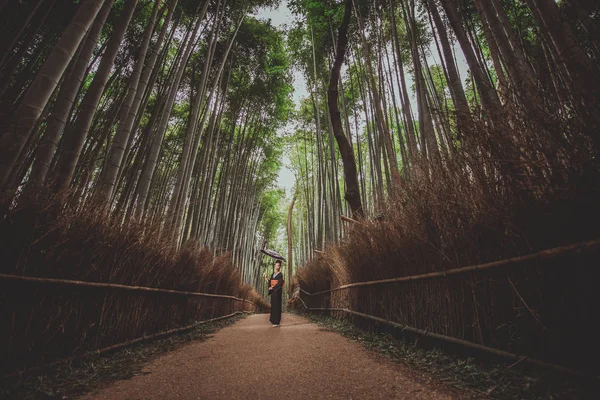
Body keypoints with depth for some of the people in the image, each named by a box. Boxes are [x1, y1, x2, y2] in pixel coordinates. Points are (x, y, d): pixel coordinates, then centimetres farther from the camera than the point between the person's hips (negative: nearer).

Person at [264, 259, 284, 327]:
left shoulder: (280, 274, -6)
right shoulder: (273, 274, 14)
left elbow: (280, 283, -15)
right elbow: (269, 282, 11)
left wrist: (272, 287, -15)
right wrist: (265, 277, 2)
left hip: (277, 291, -7)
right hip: (272, 291, 7)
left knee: (276, 305, -6)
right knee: (273, 305, 11)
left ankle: (276, 322, -3)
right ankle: (273, 318, 22)